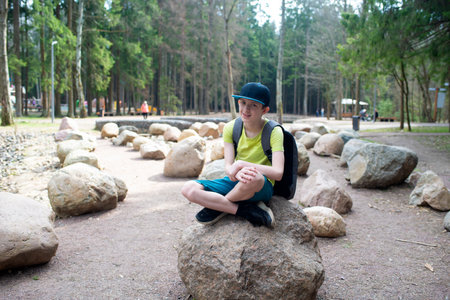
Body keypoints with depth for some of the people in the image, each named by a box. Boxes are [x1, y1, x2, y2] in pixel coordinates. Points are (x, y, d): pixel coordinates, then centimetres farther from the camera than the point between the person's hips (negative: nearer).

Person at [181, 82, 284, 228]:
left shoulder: (273, 131, -12)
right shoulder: (231, 127, -2)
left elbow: (278, 173, -23)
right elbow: (228, 167, -9)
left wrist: (241, 164, -29)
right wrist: (236, 173, -34)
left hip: (263, 188, -4)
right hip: (235, 183, 4)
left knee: (254, 178, -42)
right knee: (189, 189, -17)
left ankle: (217, 207, -13)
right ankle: (245, 210, -21)